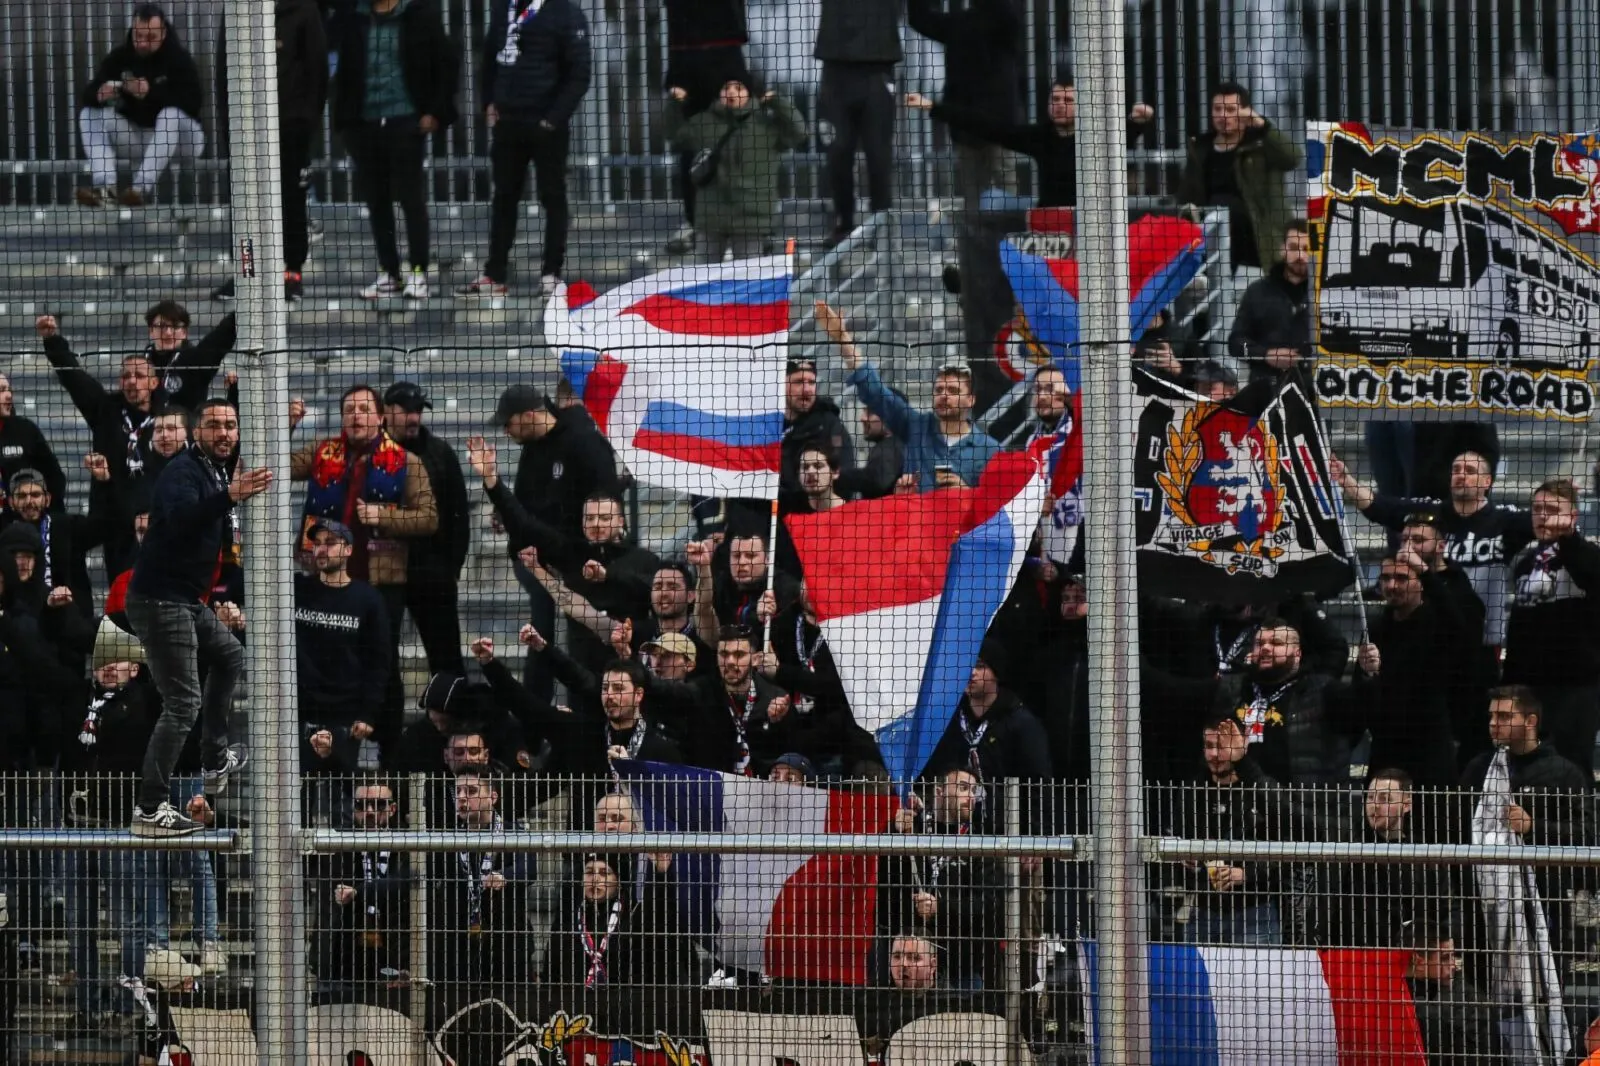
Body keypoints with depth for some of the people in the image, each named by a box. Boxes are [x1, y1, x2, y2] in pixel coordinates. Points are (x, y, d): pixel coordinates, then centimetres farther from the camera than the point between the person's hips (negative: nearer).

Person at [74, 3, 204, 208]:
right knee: (89, 113, -12)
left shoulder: (179, 59, -15)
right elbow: (86, 97, -8)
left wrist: (152, 93, -39)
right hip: (135, 136, 5)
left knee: (171, 115, -35)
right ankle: (105, 188, -31)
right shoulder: (119, 57, -3)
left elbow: (191, 105, -27)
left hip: (181, 139, -5)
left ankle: (142, 188, -41)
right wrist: (98, 94, -33)